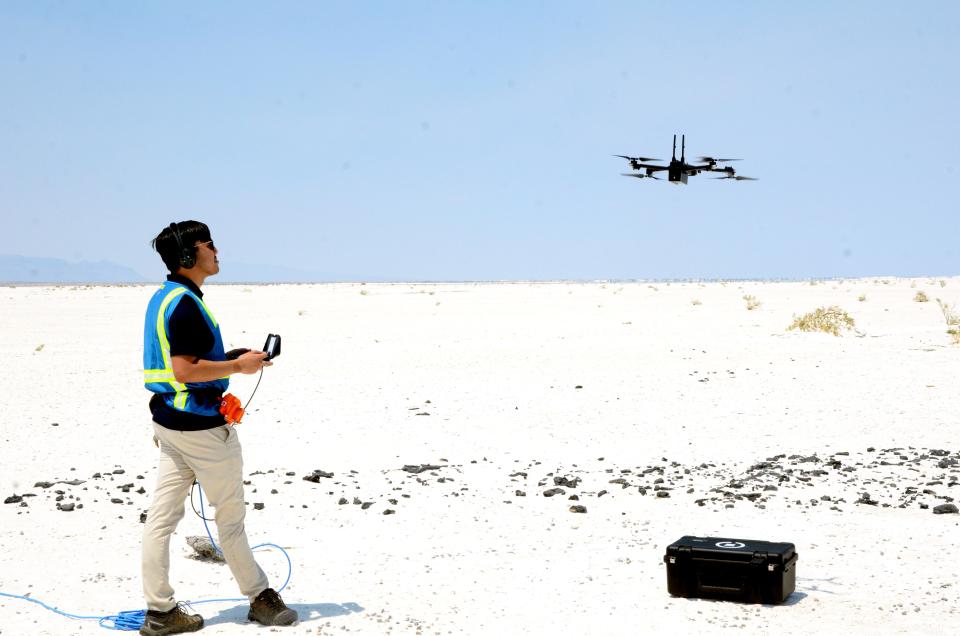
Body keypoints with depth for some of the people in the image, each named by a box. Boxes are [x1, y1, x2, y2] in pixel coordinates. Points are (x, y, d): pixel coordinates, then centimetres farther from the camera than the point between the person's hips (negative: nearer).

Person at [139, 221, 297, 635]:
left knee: (162, 515, 7)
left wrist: (230, 357, 12)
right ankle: (260, 598, 19)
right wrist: (239, 367, -15)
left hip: (168, 422, 10)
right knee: (230, 515, 5)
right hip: (200, 426, -10)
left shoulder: (163, 298, 13)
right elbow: (185, 371, -25)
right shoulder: (185, 303, -19)